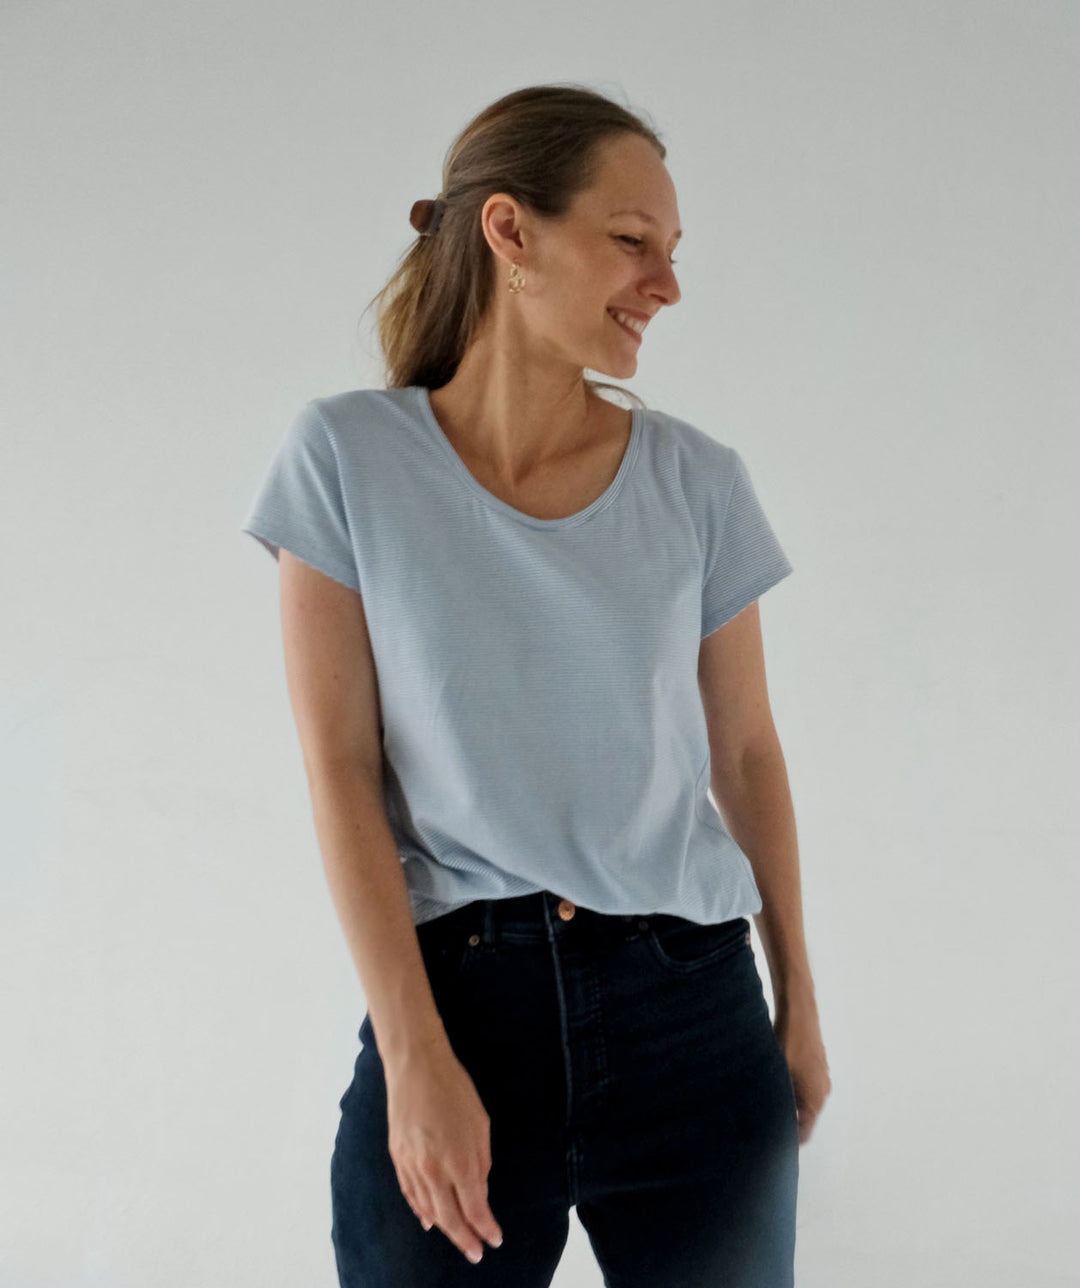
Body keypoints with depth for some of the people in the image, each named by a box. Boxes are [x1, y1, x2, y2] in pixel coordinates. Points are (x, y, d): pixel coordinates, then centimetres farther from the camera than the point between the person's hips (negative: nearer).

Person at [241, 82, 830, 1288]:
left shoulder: (696, 481, 2)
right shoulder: (349, 456, -3)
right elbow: (341, 769, -6)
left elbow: (745, 751, 10)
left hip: (690, 1006, 2)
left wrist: (800, 1007, 15)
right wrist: (416, 1056, -12)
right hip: (452, 992, -2)